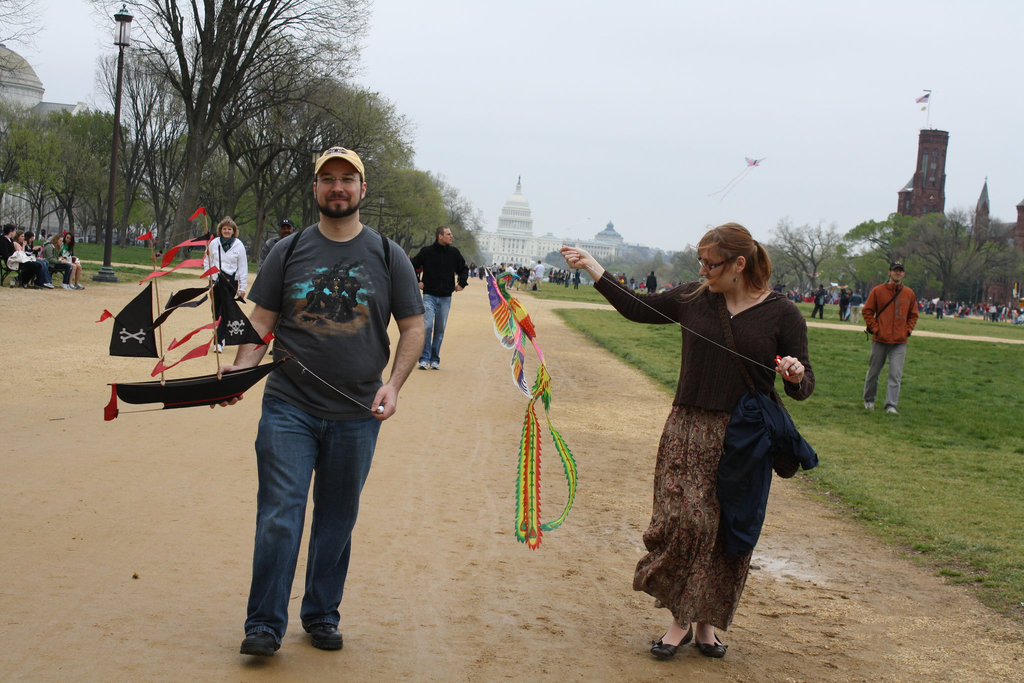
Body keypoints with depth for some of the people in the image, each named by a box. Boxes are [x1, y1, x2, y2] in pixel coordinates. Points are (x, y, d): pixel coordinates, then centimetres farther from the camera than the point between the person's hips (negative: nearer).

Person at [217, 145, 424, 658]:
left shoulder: (388, 256, 5)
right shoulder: (288, 252, 6)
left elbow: (412, 328, 8)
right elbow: (261, 321, 8)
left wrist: (394, 384, -6)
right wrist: (240, 370, -10)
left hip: (356, 415, 1)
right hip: (288, 408, 0)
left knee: (337, 520, 9)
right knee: (279, 516, -6)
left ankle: (322, 615, 23)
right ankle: (265, 624, 1)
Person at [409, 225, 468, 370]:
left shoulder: (454, 253, 6)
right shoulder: (427, 251, -3)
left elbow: (464, 269, 22)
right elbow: (412, 266, 8)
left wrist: (461, 283, 10)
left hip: (446, 298, 3)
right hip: (429, 295, -3)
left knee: (440, 329, 6)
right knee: (427, 325, -14)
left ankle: (435, 359, 15)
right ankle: (424, 358, -9)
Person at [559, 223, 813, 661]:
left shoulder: (782, 314, -3)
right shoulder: (693, 299, 5)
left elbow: (802, 389, -2)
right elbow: (636, 308, 18)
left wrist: (796, 375, -25)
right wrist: (592, 267, 17)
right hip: (689, 431, 2)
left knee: (729, 533, 4)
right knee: (685, 518, -9)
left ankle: (706, 622, 18)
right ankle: (680, 619, 5)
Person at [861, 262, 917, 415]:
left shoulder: (909, 293, 7)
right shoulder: (878, 291, 0)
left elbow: (913, 315, 17)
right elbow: (867, 311, 3)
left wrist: (907, 330, 3)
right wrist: (875, 328, -6)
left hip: (900, 342, 1)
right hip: (880, 340, -1)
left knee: (896, 375, -7)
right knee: (873, 372, 9)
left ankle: (891, 405, -7)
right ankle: (869, 400, 27)